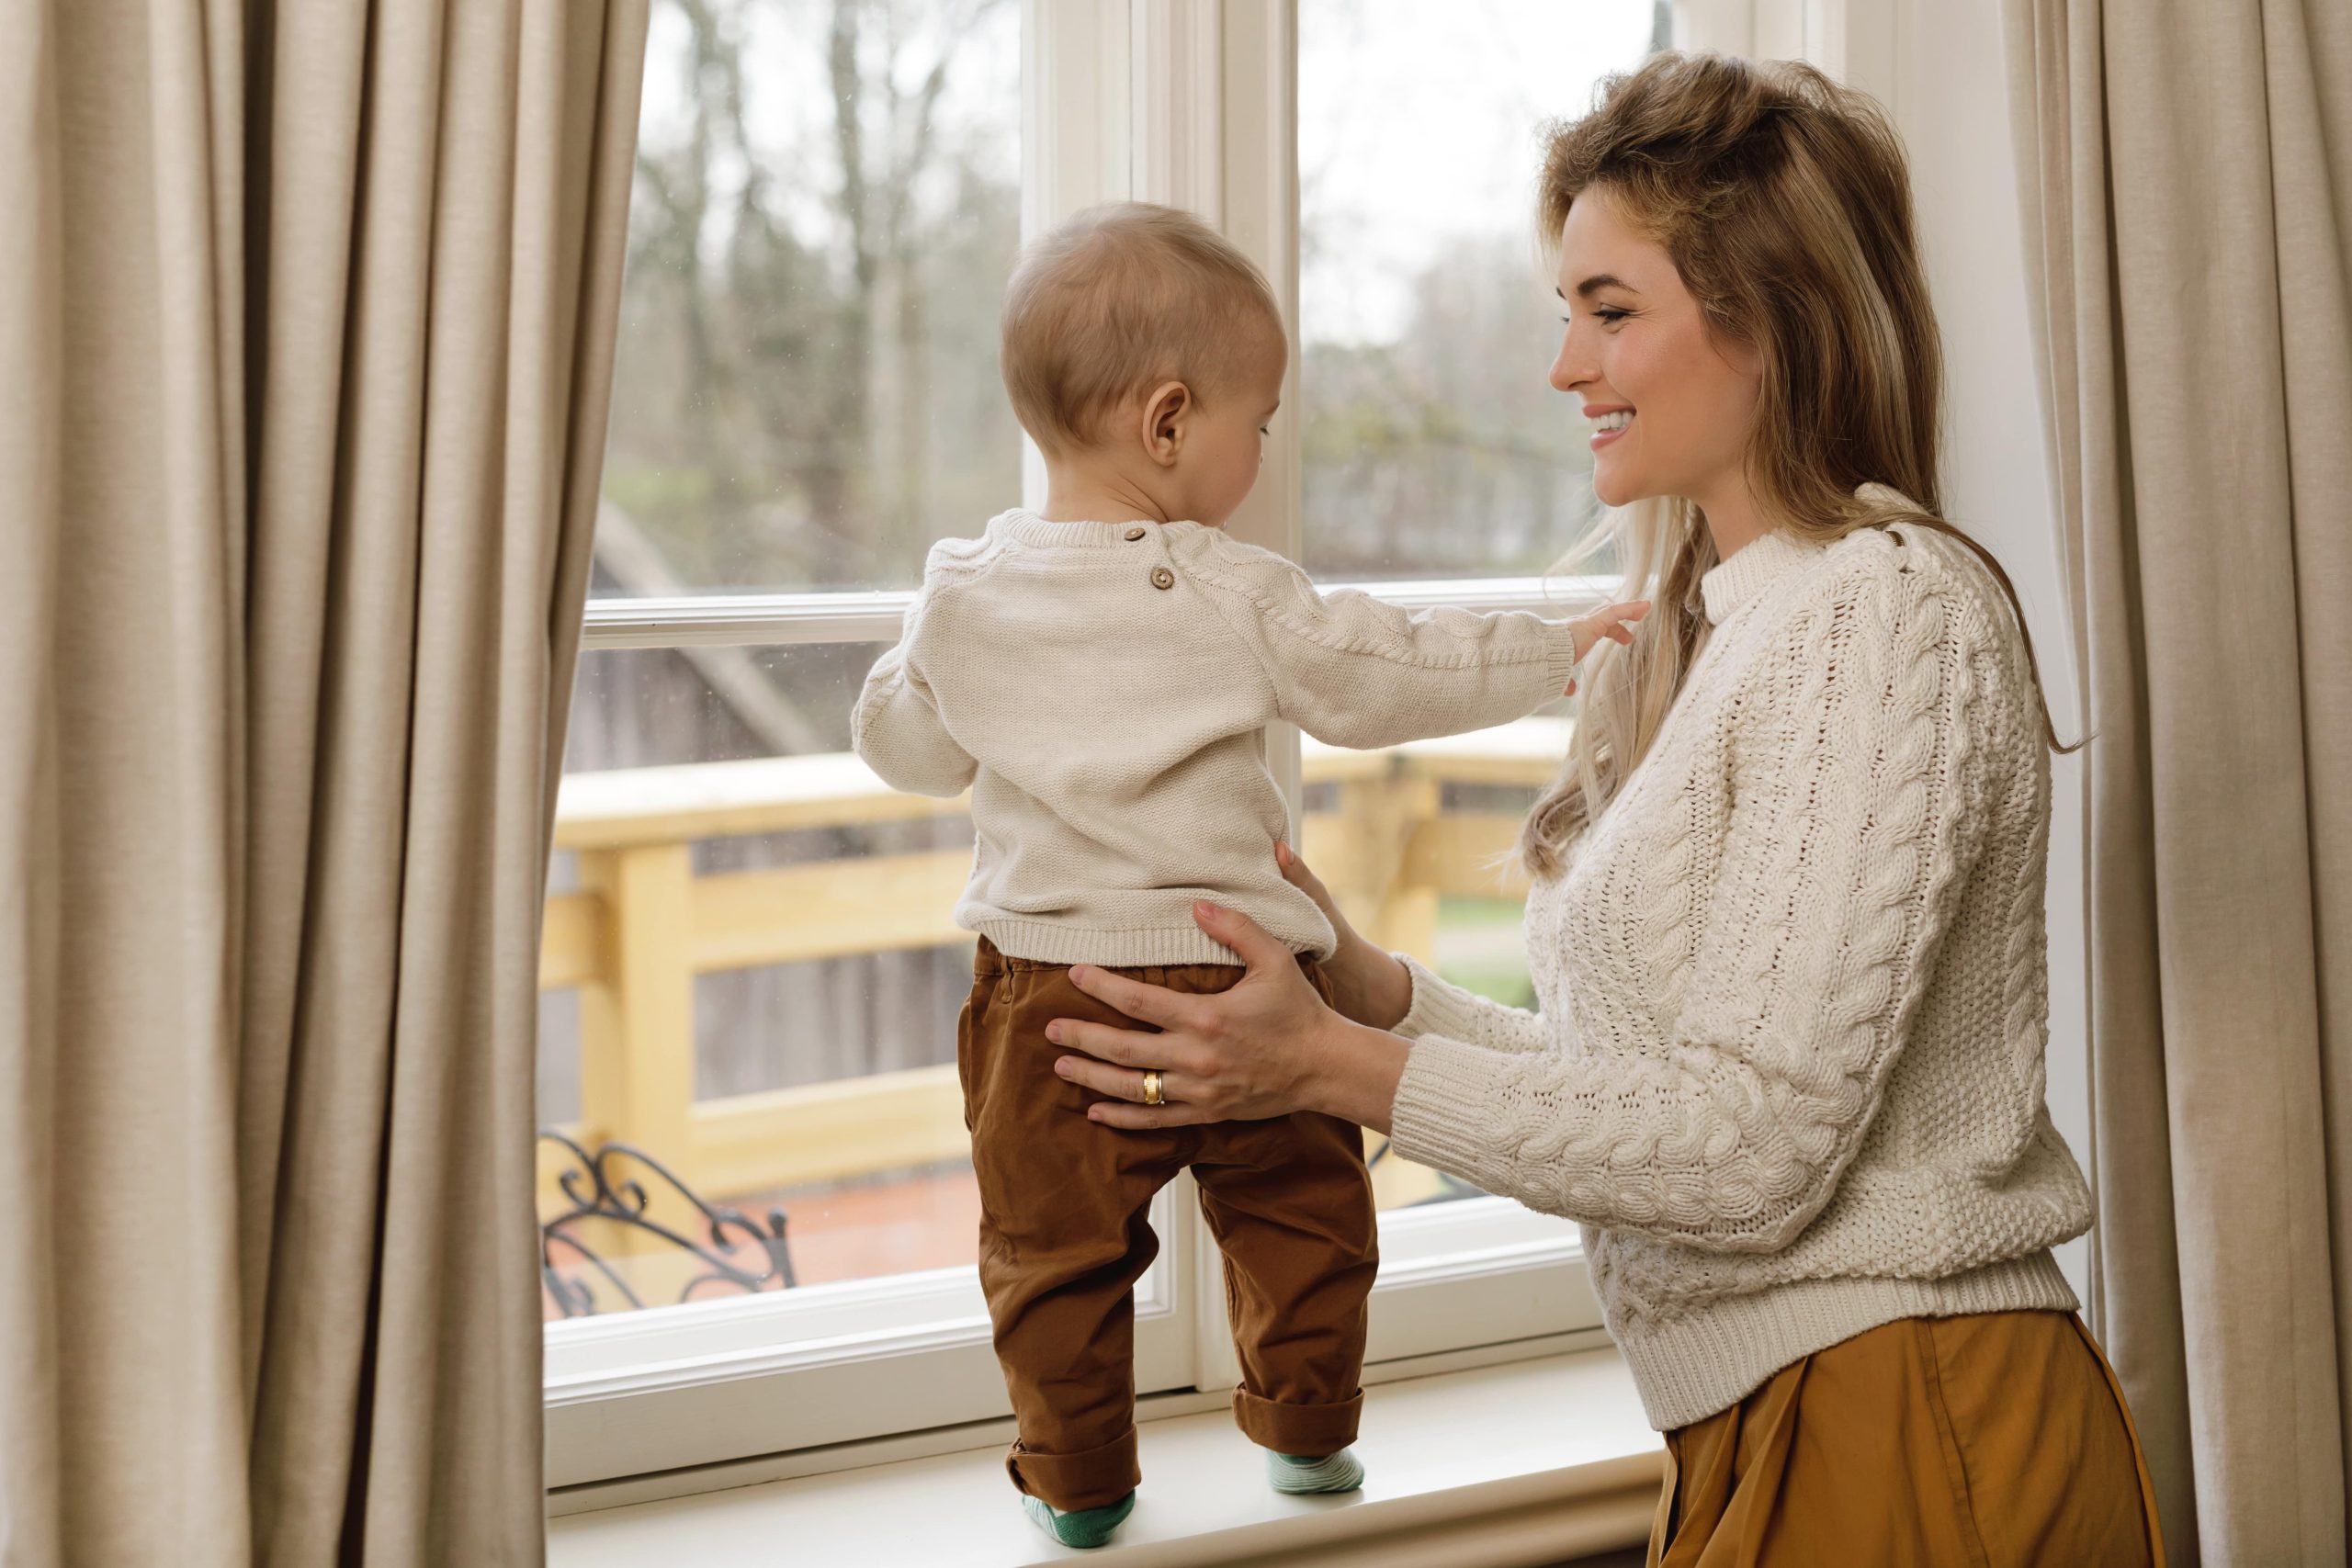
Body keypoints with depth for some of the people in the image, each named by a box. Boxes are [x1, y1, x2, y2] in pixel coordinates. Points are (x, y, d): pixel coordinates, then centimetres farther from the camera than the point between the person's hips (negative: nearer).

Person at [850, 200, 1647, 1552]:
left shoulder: (964, 592, -1)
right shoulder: (1236, 596, -9)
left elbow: (909, 748, 11)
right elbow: (1385, 677, 0)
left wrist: (902, 673, 33)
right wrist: (1556, 652, 12)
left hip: (1050, 989, 2)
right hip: (1237, 980, -1)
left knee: (1055, 1241, 13)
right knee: (1302, 1206, 20)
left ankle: (1079, 1479, 20)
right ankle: (1306, 1429, 31)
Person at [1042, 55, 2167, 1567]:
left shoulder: (1890, 610, -16)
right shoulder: (1715, 629, 13)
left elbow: (1749, 1144, -20)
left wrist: (1337, 1068, -18)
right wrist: (1369, 982, 4)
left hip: (1908, 1445, -8)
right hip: (1765, 1427, 8)